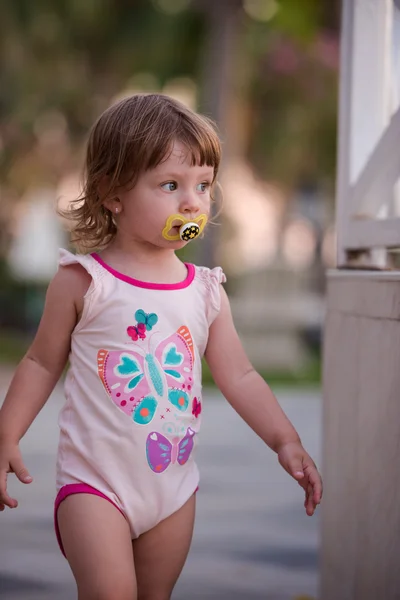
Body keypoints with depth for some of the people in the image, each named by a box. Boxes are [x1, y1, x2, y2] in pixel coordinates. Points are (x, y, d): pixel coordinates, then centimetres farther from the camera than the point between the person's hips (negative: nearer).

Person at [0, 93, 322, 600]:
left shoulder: (206, 292, 4)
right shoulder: (83, 282, -7)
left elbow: (239, 377, 6)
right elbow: (43, 362, 1)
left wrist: (285, 441, -4)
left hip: (173, 481, 5)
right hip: (95, 480, -4)